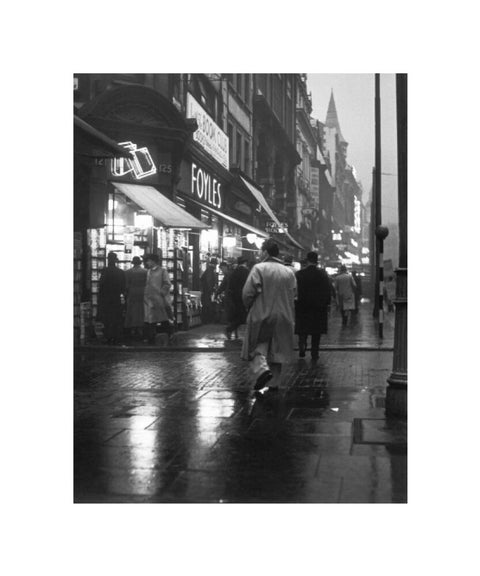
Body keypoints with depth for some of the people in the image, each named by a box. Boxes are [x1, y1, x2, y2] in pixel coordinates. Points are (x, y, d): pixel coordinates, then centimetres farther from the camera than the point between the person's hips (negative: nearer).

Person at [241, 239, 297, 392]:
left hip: (261, 315, -4)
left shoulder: (258, 269, -9)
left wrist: (249, 307, 4)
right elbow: (293, 295, 6)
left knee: (257, 347, 7)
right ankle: (274, 382, 17)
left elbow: (247, 292, -15)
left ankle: (262, 368, -19)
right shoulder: (289, 272, 6)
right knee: (277, 350, 13)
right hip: (283, 317, 4)